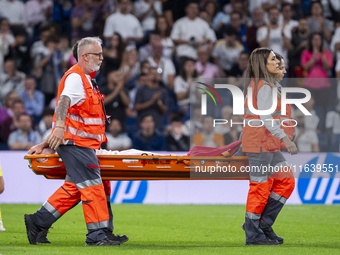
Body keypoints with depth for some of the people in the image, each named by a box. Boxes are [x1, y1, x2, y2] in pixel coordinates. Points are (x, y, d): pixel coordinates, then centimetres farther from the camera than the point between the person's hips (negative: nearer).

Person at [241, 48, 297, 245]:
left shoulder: (255, 84, 17)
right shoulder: (265, 86, -14)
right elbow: (265, 117, -22)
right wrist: (284, 138, -25)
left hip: (269, 144, 10)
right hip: (261, 142, -10)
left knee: (286, 180, 9)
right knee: (261, 186, -5)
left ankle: (263, 222, 10)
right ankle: (253, 235, 1)